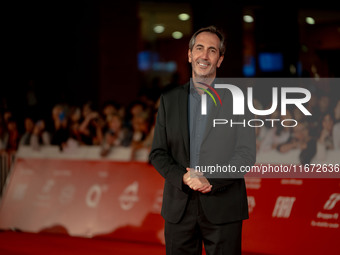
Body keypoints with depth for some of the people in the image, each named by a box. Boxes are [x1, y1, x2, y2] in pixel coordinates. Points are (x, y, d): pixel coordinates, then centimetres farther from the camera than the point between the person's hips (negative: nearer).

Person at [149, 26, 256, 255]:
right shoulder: (169, 100, 11)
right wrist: (183, 177, -11)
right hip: (179, 208, 2)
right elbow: (158, 153, 8)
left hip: (223, 208, -2)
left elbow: (246, 153, -3)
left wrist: (211, 181, -14)